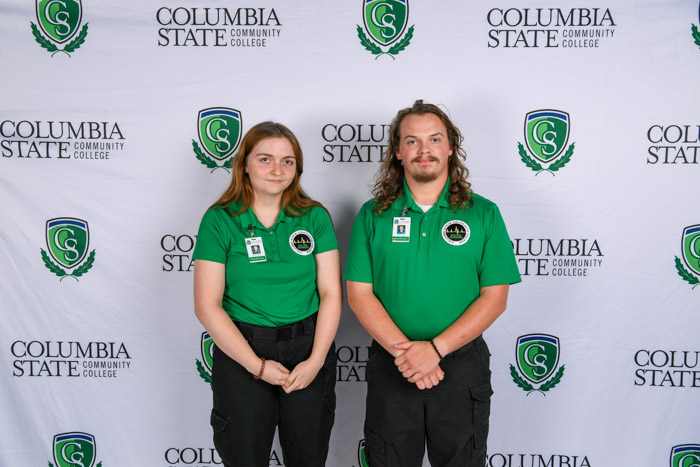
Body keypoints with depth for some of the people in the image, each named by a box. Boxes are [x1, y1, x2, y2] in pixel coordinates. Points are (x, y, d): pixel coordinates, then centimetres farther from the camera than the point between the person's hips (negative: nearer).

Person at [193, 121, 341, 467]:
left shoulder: (315, 216, 0)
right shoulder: (219, 220, -5)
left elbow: (331, 293, -2)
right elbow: (207, 306, -8)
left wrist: (316, 360, -11)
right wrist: (257, 365, -12)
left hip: (308, 346, 2)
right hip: (241, 351, -1)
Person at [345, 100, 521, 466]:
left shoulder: (483, 214, -1)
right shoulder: (373, 215, 1)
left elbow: (494, 297, -6)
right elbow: (359, 294, -3)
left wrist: (435, 348, -16)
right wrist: (403, 351, -15)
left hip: (462, 366, 0)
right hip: (391, 366, 1)